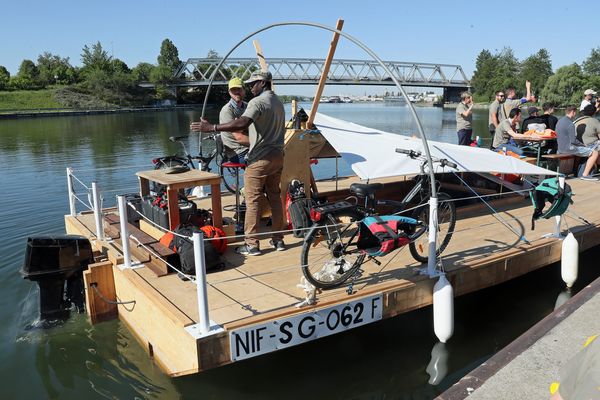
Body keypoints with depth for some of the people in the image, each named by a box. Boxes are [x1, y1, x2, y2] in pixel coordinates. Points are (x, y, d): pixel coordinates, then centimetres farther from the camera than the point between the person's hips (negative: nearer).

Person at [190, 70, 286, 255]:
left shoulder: (257, 102, -15)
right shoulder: (278, 102, 14)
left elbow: (241, 124, -31)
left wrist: (212, 127, -29)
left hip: (260, 159, -8)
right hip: (277, 156, 9)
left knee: (252, 201, -2)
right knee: (275, 198, 12)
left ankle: (252, 244, 0)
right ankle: (278, 240, 18)